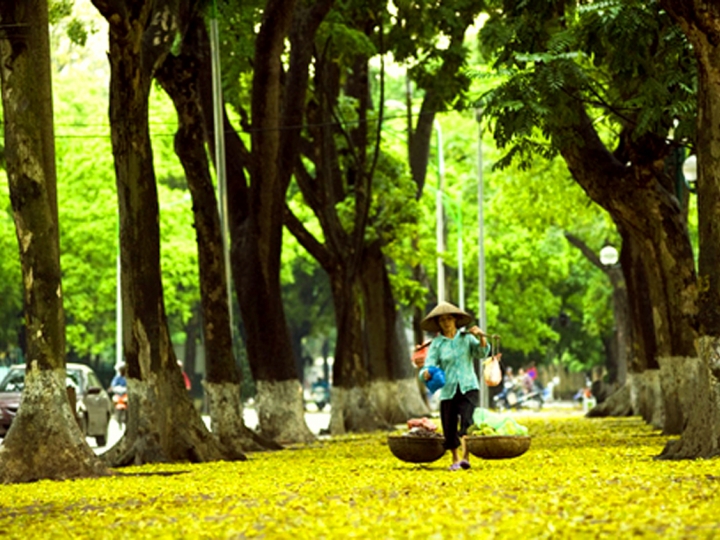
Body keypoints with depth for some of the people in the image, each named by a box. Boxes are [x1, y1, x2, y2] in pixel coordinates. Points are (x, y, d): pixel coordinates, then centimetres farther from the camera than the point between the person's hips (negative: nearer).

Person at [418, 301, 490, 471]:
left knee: (467, 419, -24)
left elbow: (482, 352, -8)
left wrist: (481, 338, -27)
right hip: (448, 390, 2)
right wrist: (426, 374, -29)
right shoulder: (437, 344, 3)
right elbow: (429, 366, -5)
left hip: (468, 387, -2)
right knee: (450, 427, 5)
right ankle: (455, 459, 27)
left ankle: (466, 456, -32)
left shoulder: (466, 337, 4)